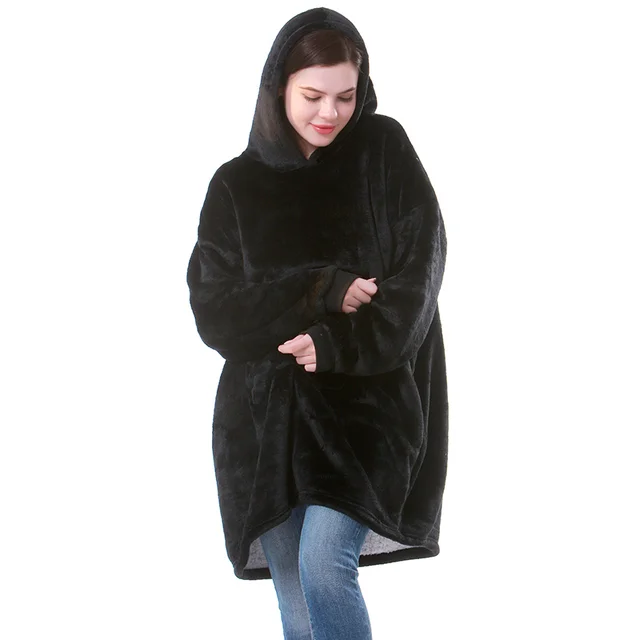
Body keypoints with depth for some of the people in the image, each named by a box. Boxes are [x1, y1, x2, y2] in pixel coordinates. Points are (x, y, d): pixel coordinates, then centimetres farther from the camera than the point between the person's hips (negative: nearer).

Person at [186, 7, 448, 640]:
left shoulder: (385, 153, 2)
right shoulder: (237, 185, 5)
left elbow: (415, 279, -4)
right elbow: (214, 311, -2)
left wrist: (336, 345, -16)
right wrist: (319, 292, -14)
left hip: (366, 404, -2)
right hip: (268, 416, 2)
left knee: (323, 564, -22)